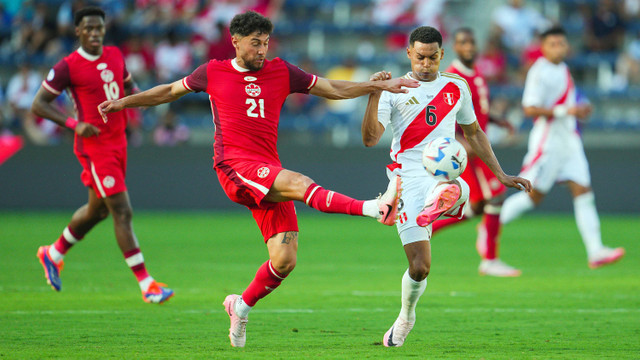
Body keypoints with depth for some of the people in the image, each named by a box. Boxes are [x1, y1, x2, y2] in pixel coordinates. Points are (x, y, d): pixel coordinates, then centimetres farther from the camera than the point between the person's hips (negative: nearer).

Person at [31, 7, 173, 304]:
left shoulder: (114, 55, 7)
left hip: (118, 142, 8)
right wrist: (74, 124, -21)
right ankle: (146, 284, -11)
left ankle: (54, 254, 43)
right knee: (123, 212, -11)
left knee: (98, 209, 20)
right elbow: (38, 104, -8)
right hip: (94, 147, -8)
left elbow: (128, 85, 25)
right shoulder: (68, 67, -12)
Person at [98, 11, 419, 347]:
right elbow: (170, 91, 27)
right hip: (235, 166, -4)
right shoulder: (213, 73, 11)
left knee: (285, 259, -7)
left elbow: (334, 89, 17)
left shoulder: (281, 72, 14)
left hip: (269, 174, 4)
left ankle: (241, 306, 18)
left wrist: (381, 86, 10)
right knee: (299, 182, -32)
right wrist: (123, 102, 29)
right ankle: (376, 208, -50)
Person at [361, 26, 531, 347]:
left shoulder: (456, 87, 15)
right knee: (419, 267, -6)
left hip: (445, 175, 2)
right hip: (409, 179, -2)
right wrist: (374, 95, -21)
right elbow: (370, 139, -7)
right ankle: (406, 316, 18)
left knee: (454, 192, -39)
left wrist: (500, 175, 25)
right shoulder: (395, 90, 5)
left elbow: (474, 133, 29)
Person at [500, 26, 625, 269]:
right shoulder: (539, 72, -14)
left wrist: (579, 111, 10)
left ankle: (595, 251, -7)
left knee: (584, 193, -2)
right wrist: (565, 111, -23)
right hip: (548, 140, -8)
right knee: (534, 196, -2)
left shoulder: (562, 69, 14)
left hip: (569, 140, 8)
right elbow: (530, 108, -21)